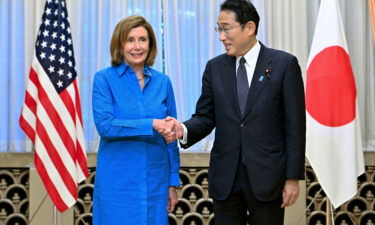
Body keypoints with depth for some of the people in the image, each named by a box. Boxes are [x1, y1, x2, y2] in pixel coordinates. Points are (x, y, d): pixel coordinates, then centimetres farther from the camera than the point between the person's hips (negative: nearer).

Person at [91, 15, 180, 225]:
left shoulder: (162, 82, 7)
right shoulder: (105, 79, -3)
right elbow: (104, 125, -15)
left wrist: (173, 183, 8)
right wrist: (151, 124, -23)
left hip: (155, 182, 3)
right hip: (117, 182, -3)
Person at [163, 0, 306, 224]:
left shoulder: (284, 64, -4)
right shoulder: (215, 67, 7)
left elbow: (295, 125, -5)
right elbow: (206, 116, 8)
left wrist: (293, 177, -8)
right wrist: (184, 129, -14)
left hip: (267, 175, -3)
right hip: (225, 177, 3)